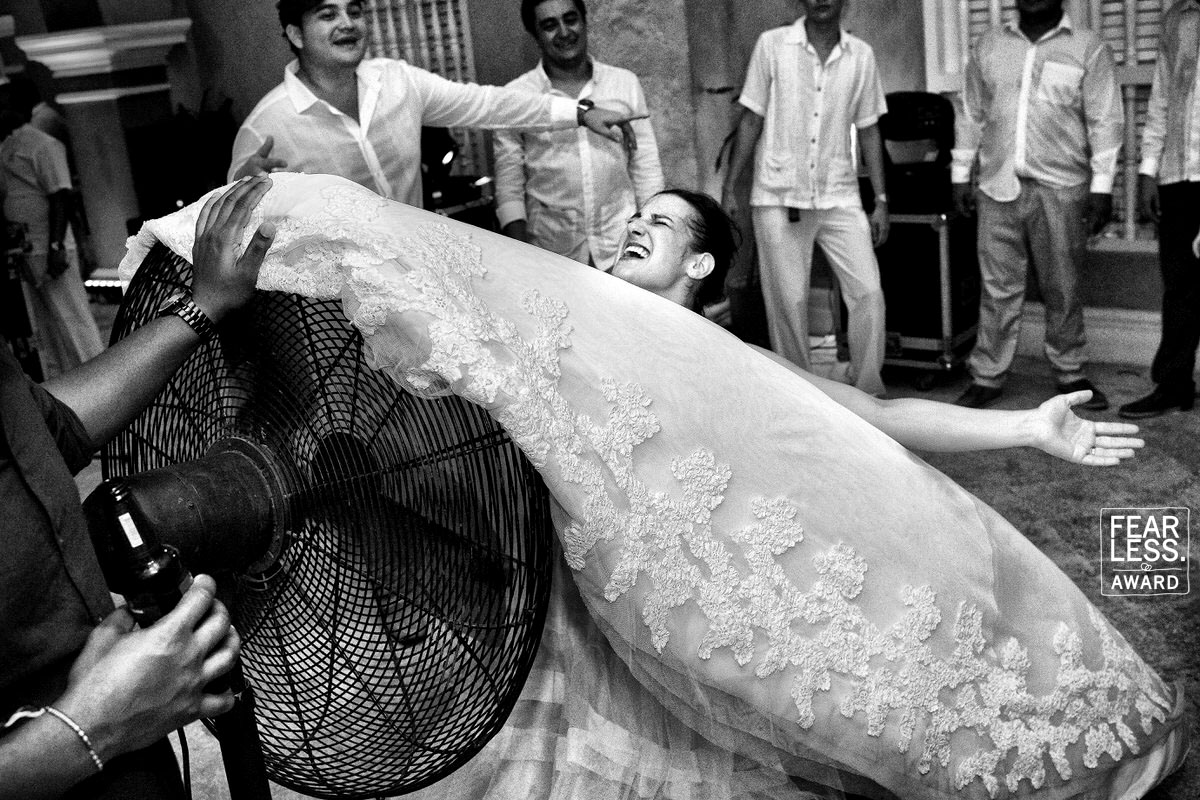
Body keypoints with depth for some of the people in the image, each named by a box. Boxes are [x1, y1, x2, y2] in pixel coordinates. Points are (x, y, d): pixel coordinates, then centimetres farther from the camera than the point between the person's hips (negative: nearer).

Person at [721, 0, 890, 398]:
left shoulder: (861, 55, 5)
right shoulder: (772, 45, -1)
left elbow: (868, 130, 9)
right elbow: (751, 119, 1)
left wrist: (881, 200, 5)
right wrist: (730, 188, -2)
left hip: (839, 197, 2)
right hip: (778, 198, -2)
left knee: (869, 292, -5)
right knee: (788, 302, 2)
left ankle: (869, 392, 9)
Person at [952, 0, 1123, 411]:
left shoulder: (1089, 48, 2)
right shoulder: (989, 46, 11)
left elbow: (1105, 122, -1)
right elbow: (971, 115, 15)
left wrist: (1102, 187, -7)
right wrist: (960, 176, 12)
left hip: (1060, 189, -2)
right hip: (998, 187, 2)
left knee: (1063, 288, 6)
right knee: (998, 288, 4)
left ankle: (1070, 374, 20)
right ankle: (987, 378, 11)